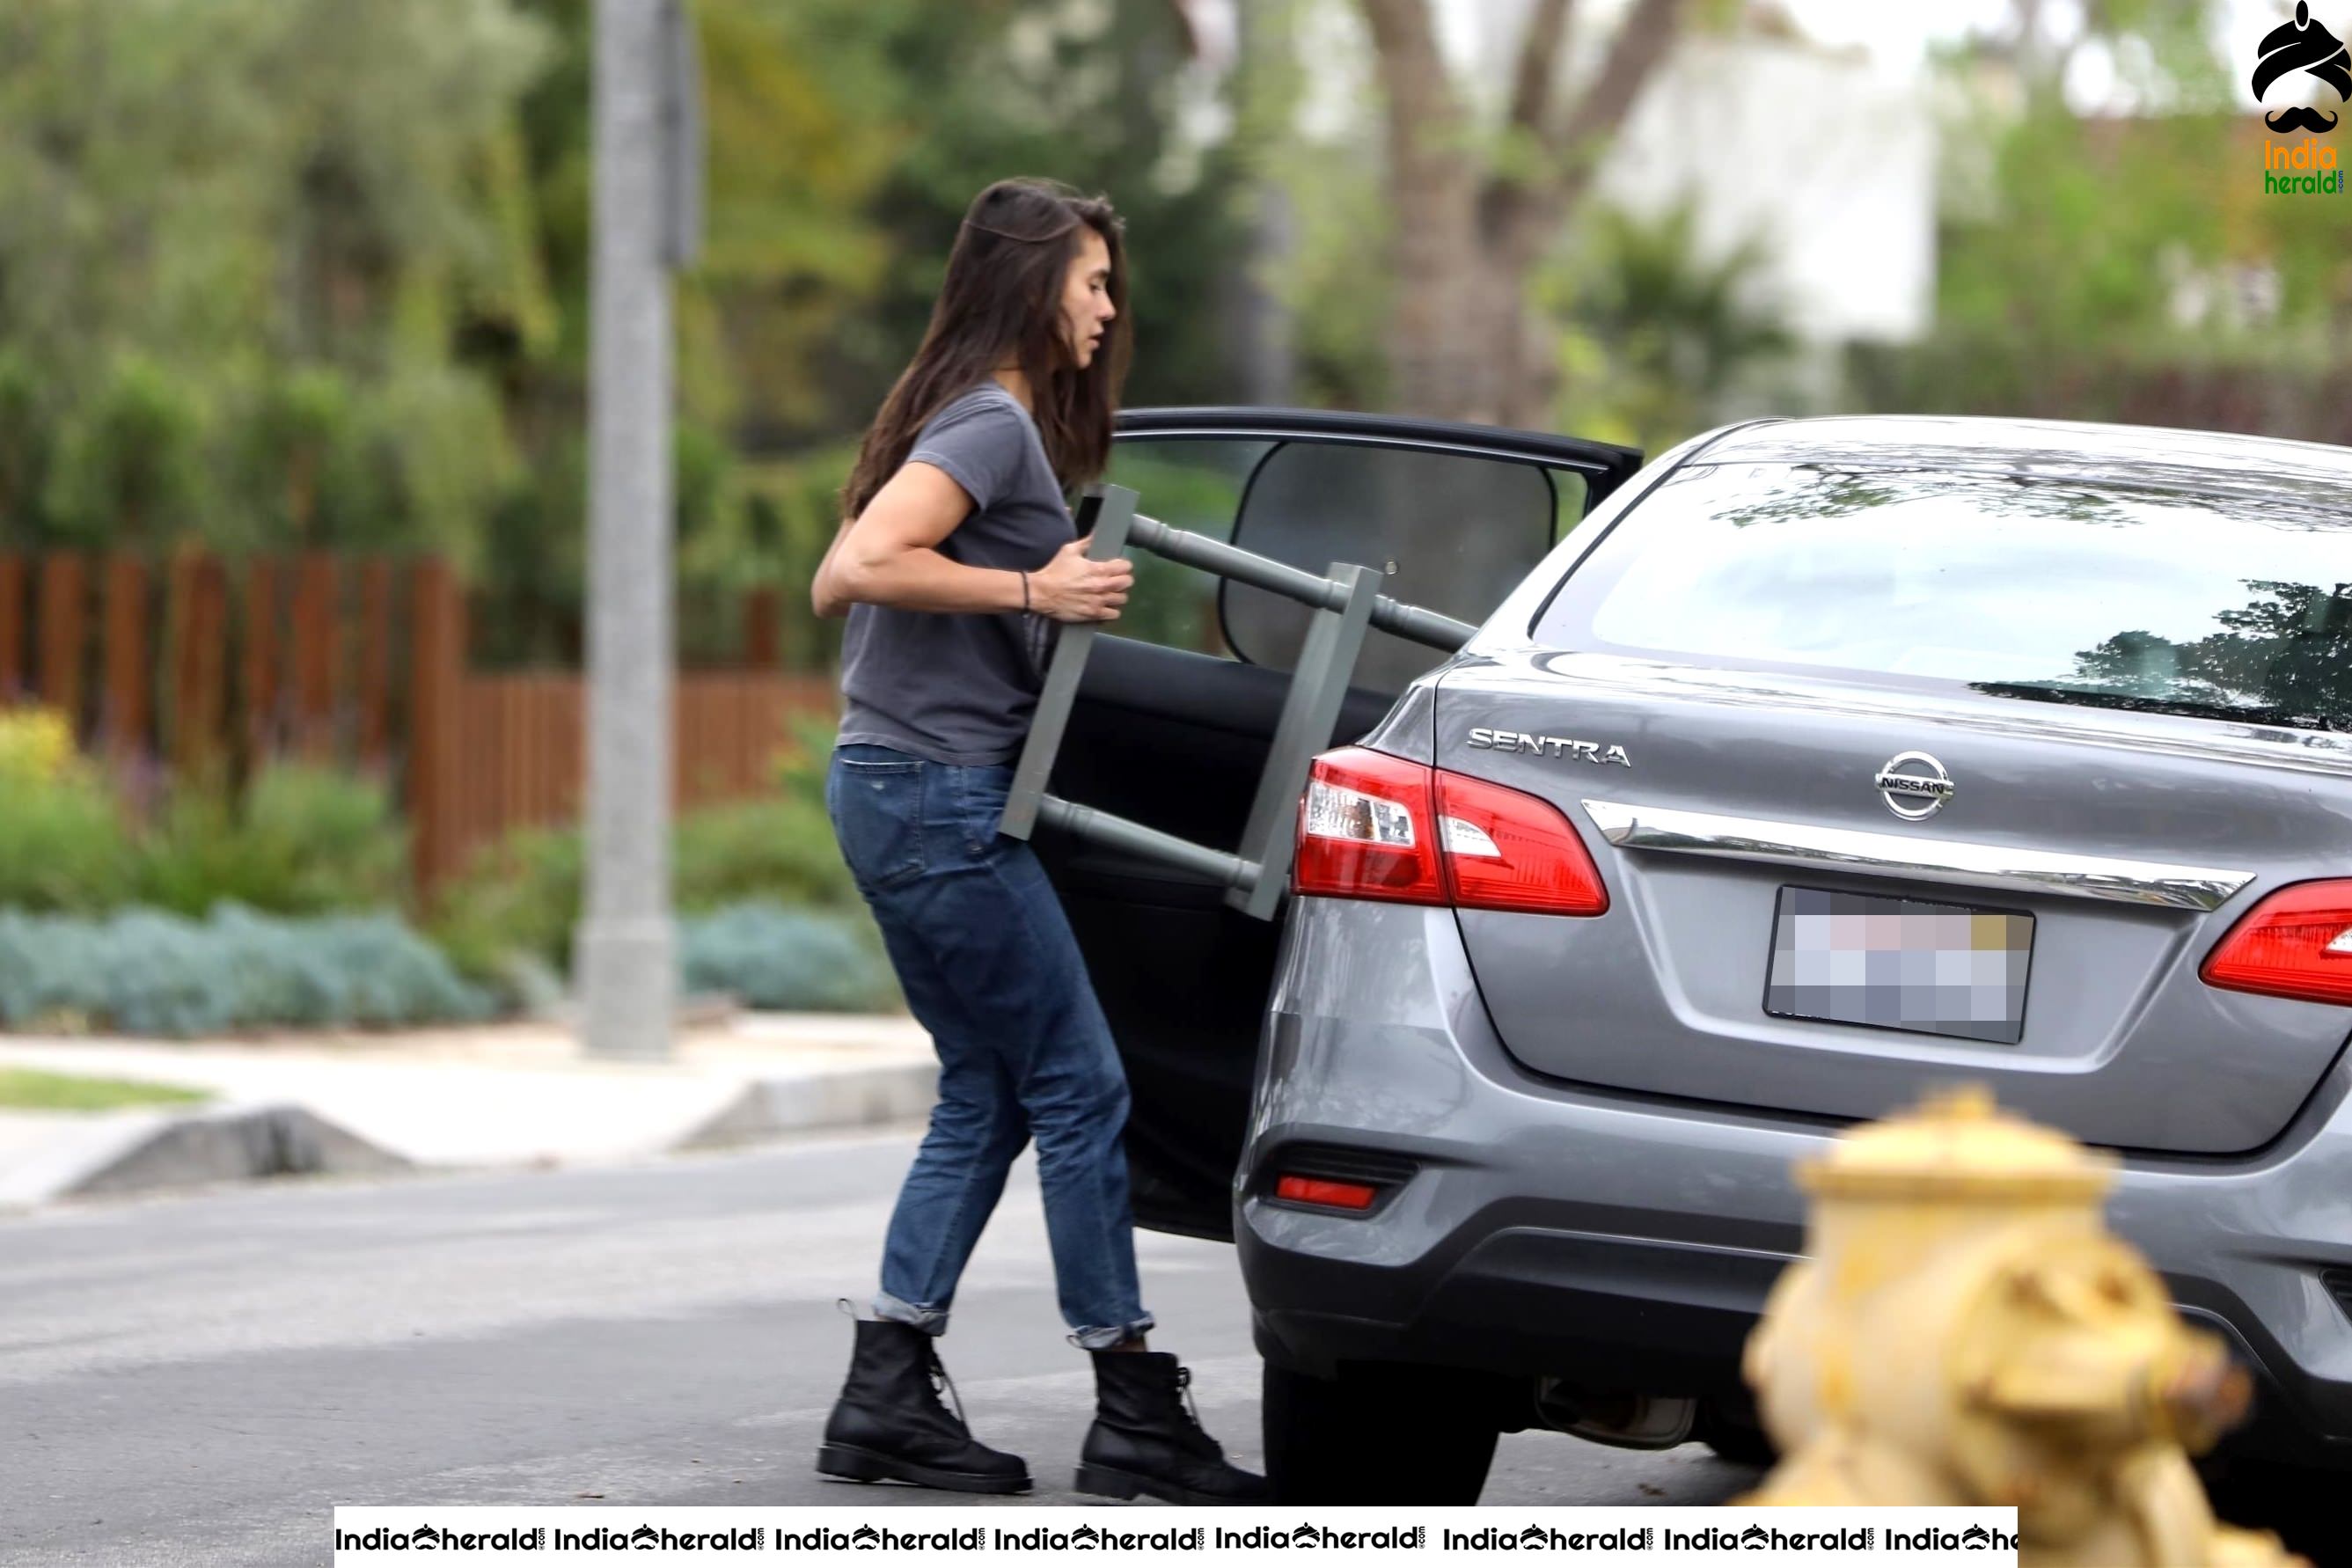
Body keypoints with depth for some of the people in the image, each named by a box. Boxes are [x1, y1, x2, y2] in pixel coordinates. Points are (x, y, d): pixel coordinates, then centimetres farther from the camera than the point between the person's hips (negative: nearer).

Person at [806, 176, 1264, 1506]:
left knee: (989, 1094, 12)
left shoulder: (970, 415, 17)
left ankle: (888, 1395, 10)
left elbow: (838, 583, 19)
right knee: (1080, 1087, -5)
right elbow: (862, 567, -26)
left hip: (897, 791, 10)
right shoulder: (994, 423, -13)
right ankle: (1135, 1413, -2)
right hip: (942, 797, -10)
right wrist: (1030, 590, -21)